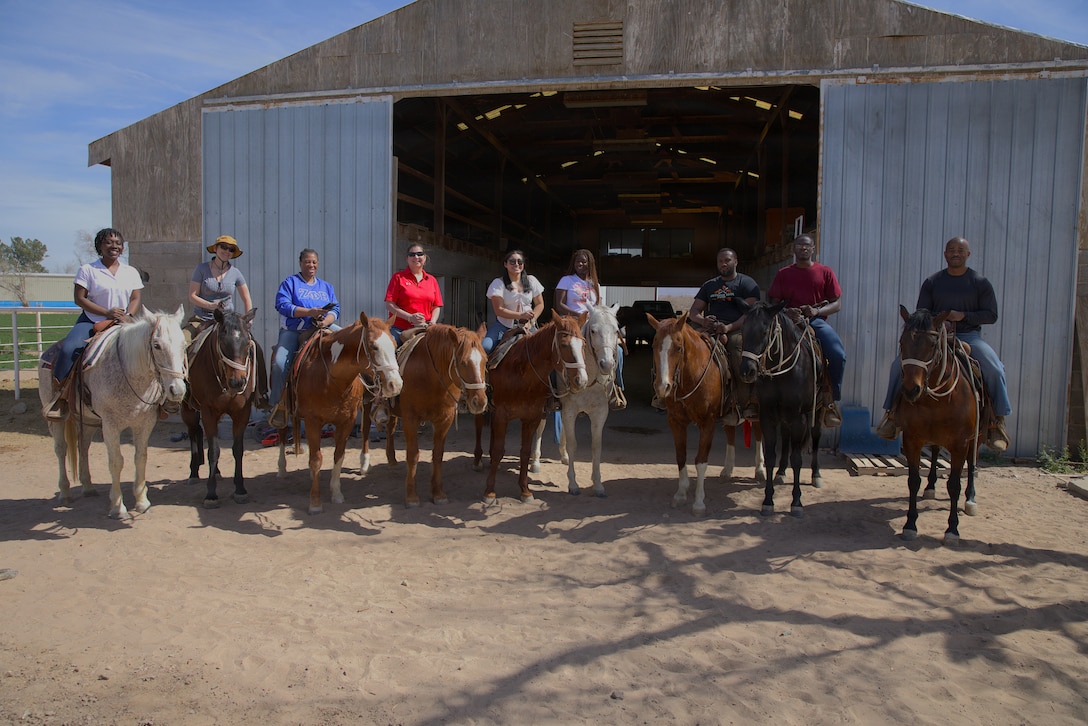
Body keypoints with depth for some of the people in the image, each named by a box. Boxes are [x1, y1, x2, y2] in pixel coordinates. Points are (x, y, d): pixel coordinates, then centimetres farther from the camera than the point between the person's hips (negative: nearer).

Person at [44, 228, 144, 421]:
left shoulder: (131, 272, 12)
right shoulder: (87, 269, 1)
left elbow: (135, 299, 7)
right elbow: (79, 298, -6)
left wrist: (128, 316, -14)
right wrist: (107, 313, -16)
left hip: (121, 324, 3)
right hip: (91, 321, -3)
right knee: (69, 348, -27)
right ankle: (60, 395, -14)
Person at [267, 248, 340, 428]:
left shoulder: (326, 287, 18)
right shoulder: (290, 283, 5)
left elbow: (335, 309, 7)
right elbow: (283, 305, -10)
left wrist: (326, 320, -17)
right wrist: (310, 312, -19)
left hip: (323, 328, 4)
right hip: (293, 331, -3)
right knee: (280, 363, -22)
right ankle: (278, 405, -7)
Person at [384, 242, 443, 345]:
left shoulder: (431, 280, 14)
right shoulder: (398, 277, 4)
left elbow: (436, 307, 15)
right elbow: (389, 305, -4)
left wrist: (432, 322, -5)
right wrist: (410, 317, -15)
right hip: (399, 329, -3)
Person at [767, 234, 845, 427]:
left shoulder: (825, 272, 10)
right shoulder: (783, 274, 12)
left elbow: (837, 304, 7)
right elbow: (772, 302, 8)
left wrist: (817, 311, -13)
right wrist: (787, 312, -14)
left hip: (817, 321, 0)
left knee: (838, 355, -26)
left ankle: (830, 400, -6)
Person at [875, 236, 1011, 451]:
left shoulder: (980, 283, 5)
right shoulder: (932, 282, 9)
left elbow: (991, 315, 1)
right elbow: (920, 313, 8)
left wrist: (963, 316, -14)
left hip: (969, 336, -1)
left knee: (994, 369, -27)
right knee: (900, 364, -18)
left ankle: (997, 420, -12)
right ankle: (893, 412, -4)